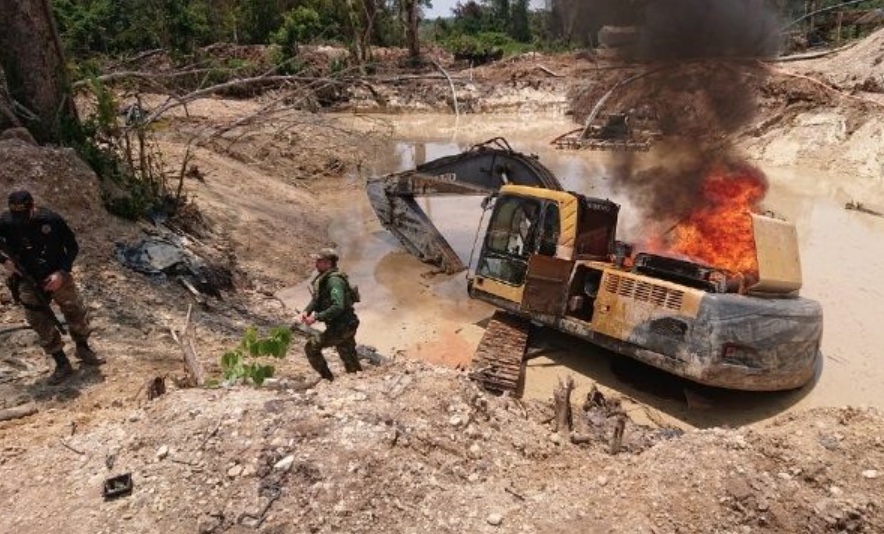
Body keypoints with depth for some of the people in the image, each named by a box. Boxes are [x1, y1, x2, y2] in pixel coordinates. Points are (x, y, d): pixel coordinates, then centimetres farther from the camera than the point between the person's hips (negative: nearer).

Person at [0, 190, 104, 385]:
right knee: (43, 325, 0)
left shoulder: (51, 219, -14)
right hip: (28, 281, 0)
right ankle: (62, 364, 12)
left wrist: (62, 272, -14)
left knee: (77, 313, 4)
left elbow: (72, 247, -5)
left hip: (57, 276, 0)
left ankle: (83, 350, 28)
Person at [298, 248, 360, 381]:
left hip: (342, 326, -9)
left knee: (311, 346, -4)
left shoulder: (334, 280, -21)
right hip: (345, 326, 9)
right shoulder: (323, 278, 10)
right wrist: (306, 311, -3)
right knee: (350, 361, 17)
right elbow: (316, 299, 15)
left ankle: (328, 379, 5)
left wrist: (316, 317, -27)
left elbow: (338, 306, -30)